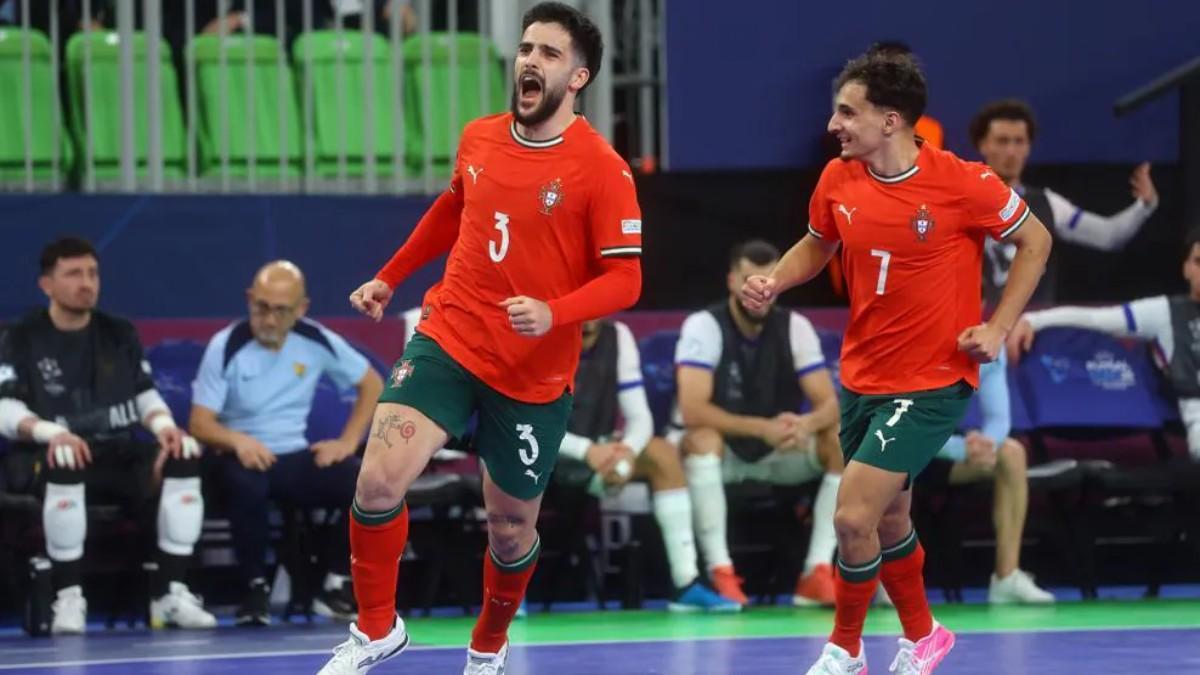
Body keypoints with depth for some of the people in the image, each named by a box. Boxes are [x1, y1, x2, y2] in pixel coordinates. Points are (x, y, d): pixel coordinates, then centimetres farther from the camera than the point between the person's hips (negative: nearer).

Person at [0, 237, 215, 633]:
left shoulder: (120, 334, 13)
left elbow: (145, 395, 12)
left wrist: (164, 426, -12)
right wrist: (51, 432, -29)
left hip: (121, 458, 4)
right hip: (58, 458, -4)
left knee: (185, 456, -24)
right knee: (65, 459, -41)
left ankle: (170, 593, -21)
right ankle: (68, 597, -31)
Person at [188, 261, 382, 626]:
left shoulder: (316, 341, -3)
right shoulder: (226, 346, -12)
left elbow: (371, 384, 11)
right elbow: (200, 424, -13)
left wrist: (348, 441, -1)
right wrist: (236, 439, -33)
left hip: (296, 458, 3)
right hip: (244, 456, -3)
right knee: (247, 483, -40)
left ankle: (337, 585, -4)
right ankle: (256, 589, -19)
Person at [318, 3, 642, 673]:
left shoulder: (602, 169, -13)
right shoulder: (479, 139, 1)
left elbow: (624, 279, -13)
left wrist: (554, 312, -30)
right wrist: (390, 277, 27)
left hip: (534, 377, -2)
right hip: (449, 341, 3)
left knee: (512, 527, 11)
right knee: (379, 481, -17)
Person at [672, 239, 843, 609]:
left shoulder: (795, 327, -7)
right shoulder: (703, 327, -19)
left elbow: (830, 404, -12)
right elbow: (693, 410, -30)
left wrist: (806, 424, -37)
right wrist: (763, 429, -40)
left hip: (777, 454, 4)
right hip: (718, 451, -4)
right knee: (702, 437, -38)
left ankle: (816, 573, -23)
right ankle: (720, 573, -37)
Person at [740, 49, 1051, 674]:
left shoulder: (962, 182, -18)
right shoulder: (838, 180, -4)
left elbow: (1035, 241, -3)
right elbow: (817, 244, 17)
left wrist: (998, 329, -10)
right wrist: (775, 281, -3)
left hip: (931, 383, -6)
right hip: (862, 379, 6)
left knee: (853, 518, -16)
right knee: (887, 521, 19)